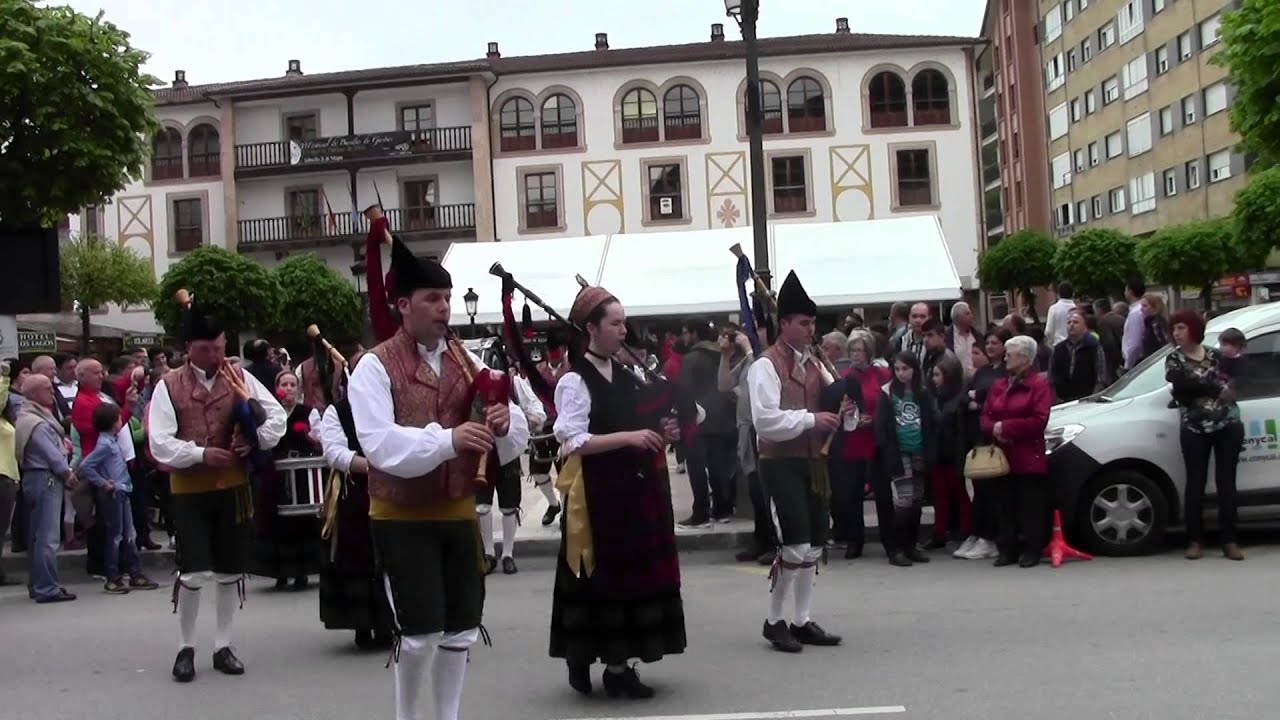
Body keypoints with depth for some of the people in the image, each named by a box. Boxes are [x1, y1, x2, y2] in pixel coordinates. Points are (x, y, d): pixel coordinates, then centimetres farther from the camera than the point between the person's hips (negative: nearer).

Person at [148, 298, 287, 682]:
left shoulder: (240, 379, 3)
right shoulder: (169, 386, -5)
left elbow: (277, 416, 4)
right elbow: (159, 443, -11)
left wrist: (256, 440, -11)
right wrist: (201, 454, -21)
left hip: (233, 487, 3)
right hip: (189, 490, -3)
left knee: (231, 569, 9)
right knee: (193, 572, -7)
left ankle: (223, 645, 23)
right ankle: (186, 647, 13)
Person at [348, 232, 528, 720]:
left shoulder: (468, 363, 5)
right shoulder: (375, 366, -10)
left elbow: (517, 433, 2)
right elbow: (379, 444, -24)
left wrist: (503, 423, -22)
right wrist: (447, 439, -36)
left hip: (459, 513, 5)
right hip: (401, 517, -5)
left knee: (462, 629, 10)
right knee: (419, 631, -4)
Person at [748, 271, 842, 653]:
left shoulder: (813, 364, 13)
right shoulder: (766, 366, -11)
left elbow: (832, 398, 18)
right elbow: (765, 420, -21)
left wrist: (841, 409, -5)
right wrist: (811, 418, -23)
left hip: (812, 462, 8)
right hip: (781, 464, -8)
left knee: (814, 546, 11)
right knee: (795, 546, -9)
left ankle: (802, 621, 22)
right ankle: (773, 621, 8)